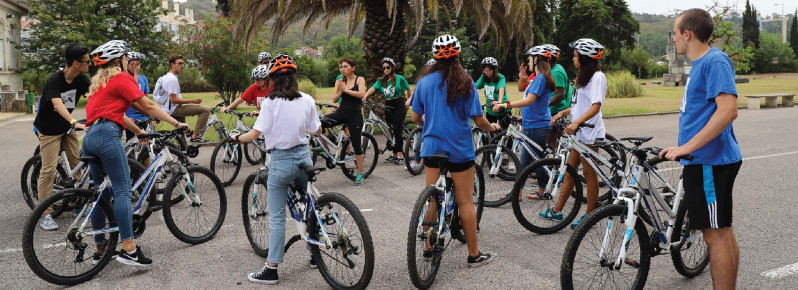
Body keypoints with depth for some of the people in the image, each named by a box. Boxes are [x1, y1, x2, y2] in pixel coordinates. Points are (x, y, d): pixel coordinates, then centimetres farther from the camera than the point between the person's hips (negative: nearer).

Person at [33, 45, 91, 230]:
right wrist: (74, 123, -55)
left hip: (67, 126, 6)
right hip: (49, 129, -6)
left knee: (77, 165, 4)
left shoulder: (81, 79, -6)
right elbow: (58, 105, -40)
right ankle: (45, 214, -4)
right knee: (49, 169, -9)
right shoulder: (54, 80, -26)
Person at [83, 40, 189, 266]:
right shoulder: (121, 78, 0)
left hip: (90, 136, 9)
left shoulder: (100, 81, 27)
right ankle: (129, 250, -17)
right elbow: (148, 106, -5)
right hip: (107, 135, -9)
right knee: (123, 190, -12)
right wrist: (177, 124, -1)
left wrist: (138, 132, 35)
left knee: (102, 194, 13)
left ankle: (101, 249, 20)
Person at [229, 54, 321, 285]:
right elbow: (317, 131, 6)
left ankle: (271, 270, 6)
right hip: (304, 156, 4)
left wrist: (236, 138, 5)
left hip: (281, 160, -4)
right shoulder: (307, 100, -2)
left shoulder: (270, 102, -13)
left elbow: (255, 134, -14)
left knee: (277, 217, 1)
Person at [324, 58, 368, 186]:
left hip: (355, 114, -3)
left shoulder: (359, 79, -1)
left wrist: (346, 90, -20)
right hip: (341, 112, 3)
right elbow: (334, 98, 2)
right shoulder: (340, 81, 10)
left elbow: (362, 94, -19)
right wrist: (340, 91, -15)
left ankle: (360, 173, 14)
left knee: (356, 144, 0)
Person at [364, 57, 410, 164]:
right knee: (392, 131, 7)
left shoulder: (399, 78, -2)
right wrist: (364, 96, -26)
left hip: (399, 105, -4)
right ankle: (394, 155, 15)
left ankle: (400, 155, -7)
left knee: (397, 129, -12)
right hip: (388, 106, 5)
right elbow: (372, 88, -9)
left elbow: (409, 90, 6)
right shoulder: (381, 81, 7)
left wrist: (408, 101, -4)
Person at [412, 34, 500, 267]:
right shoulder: (465, 83, -9)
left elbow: (415, 118, 3)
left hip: (432, 145, 3)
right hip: (459, 149, -3)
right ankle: (474, 254, 12)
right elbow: (478, 120, -10)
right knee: (465, 202, 4)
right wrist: (492, 127, 11)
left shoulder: (424, 81, -1)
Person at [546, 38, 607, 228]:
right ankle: (557, 211, 17)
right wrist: (562, 113, 9)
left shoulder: (597, 77, -13)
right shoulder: (585, 76, 18)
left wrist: (576, 122, -34)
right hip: (579, 132, 10)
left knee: (589, 172, -2)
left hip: (590, 132, -10)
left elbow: (595, 107, -23)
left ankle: (590, 215, 8)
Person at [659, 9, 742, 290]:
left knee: (716, 234, -5)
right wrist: (685, 149, 24)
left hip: (710, 162, -10)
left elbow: (728, 110, -26)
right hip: (707, 159, 10)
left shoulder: (714, 61, -15)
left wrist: (687, 147, -27)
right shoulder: (700, 64, 16)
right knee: (723, 232, 16)